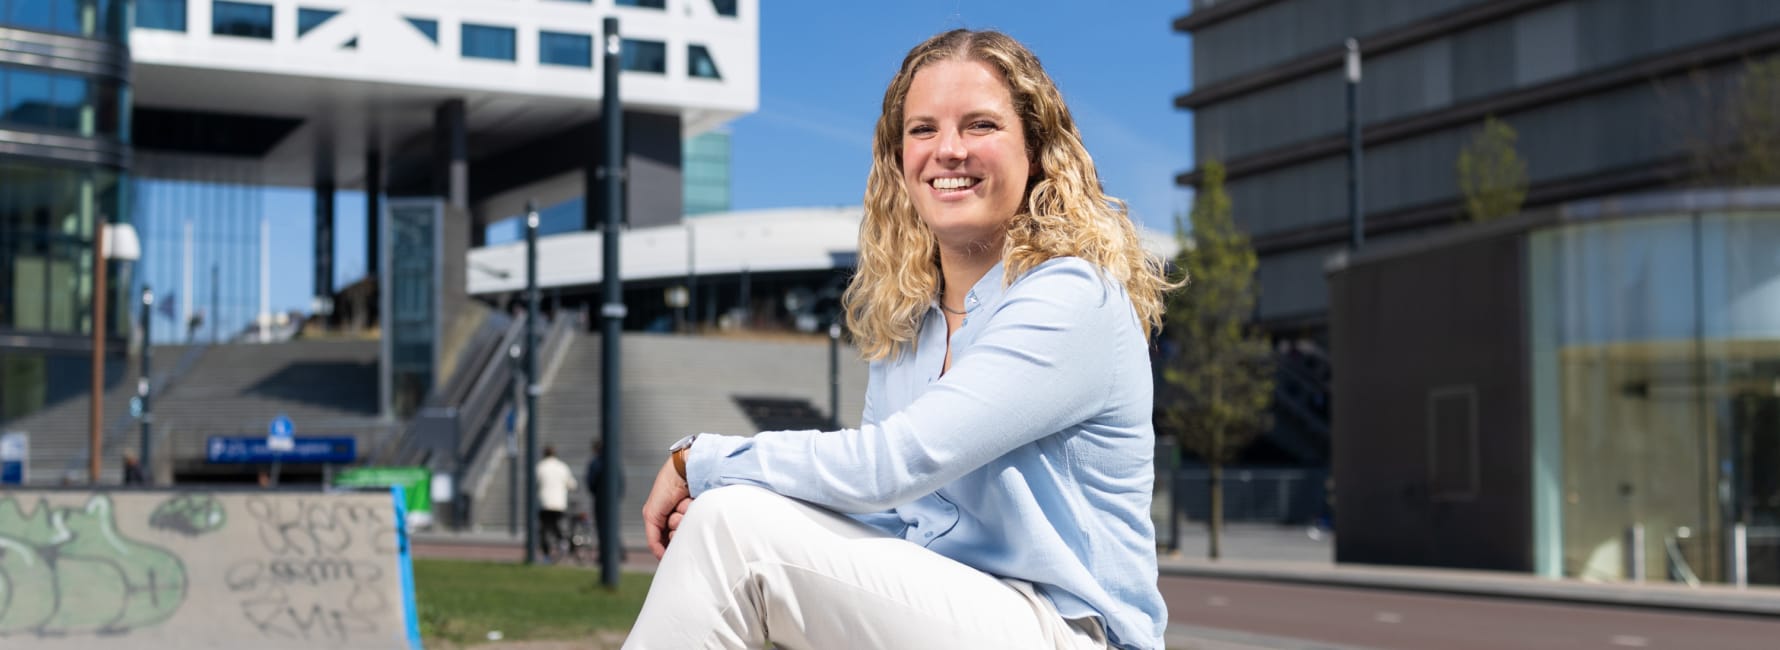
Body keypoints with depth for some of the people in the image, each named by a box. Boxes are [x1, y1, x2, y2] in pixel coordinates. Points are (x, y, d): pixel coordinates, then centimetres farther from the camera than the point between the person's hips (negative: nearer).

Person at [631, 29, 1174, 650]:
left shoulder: (1073, 297, -14)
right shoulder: (904, 318, 11)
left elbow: (892, 463, -22)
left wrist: (697, 458, -11)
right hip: (927, 597, 7)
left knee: (735, 526, -20)